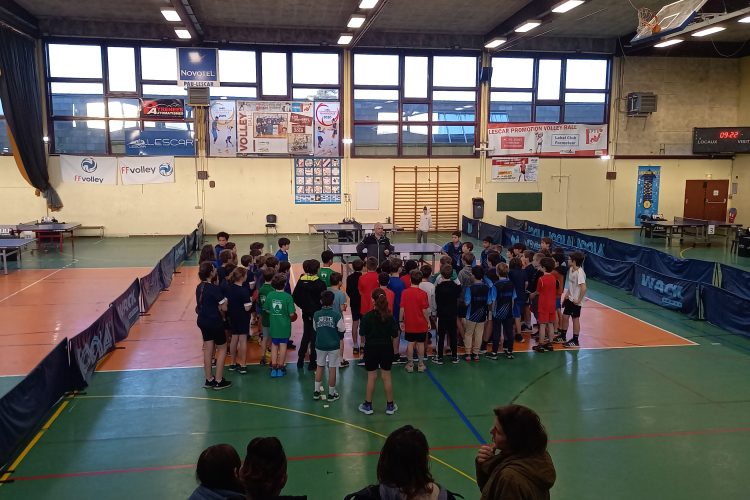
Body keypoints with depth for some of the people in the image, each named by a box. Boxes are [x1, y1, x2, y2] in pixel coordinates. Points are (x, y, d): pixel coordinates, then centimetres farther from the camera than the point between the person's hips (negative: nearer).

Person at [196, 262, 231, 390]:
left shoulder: (199, 287, 2)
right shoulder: (214, 288, -21)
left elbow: (200, 305, 6)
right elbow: (224, 308, -19)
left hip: (202, 321, 7)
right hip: (214, 322, -7)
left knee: (207, 350, 15)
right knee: (222, 349, 8)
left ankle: (209, 380, 24)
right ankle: (219, 381, 11)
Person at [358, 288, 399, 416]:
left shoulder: (367, 317, -16)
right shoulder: (390, 316, -10)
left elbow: (362, 334, -11)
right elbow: (395, 335, -7)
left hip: (371, 348, -2)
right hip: (387, 348, 2)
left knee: (371, 377, 10)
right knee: (387, 377, 12)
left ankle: (368, 405, 20)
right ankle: (390, 406, 21)